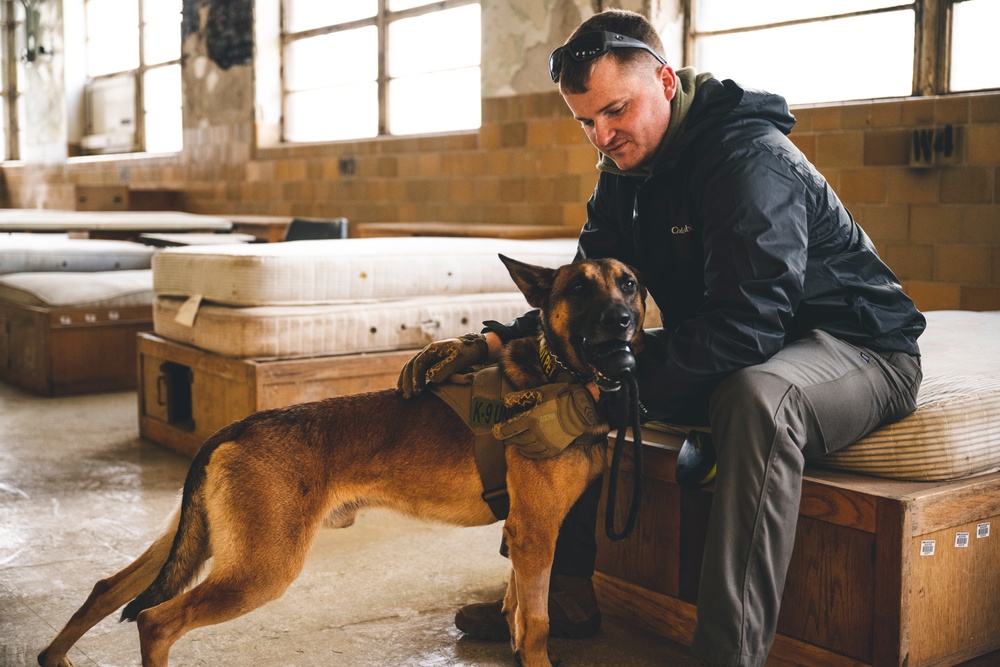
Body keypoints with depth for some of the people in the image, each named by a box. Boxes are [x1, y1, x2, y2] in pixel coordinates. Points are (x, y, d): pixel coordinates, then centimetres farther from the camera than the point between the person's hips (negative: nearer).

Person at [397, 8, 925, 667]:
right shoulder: (625, 174, 2)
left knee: (756, 397, -42)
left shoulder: (751, 161, -25)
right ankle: (565, 590, 10)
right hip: (727, 356, 8)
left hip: (857, 346, -8)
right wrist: (492, 344, -14)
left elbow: (744, 328, -34)